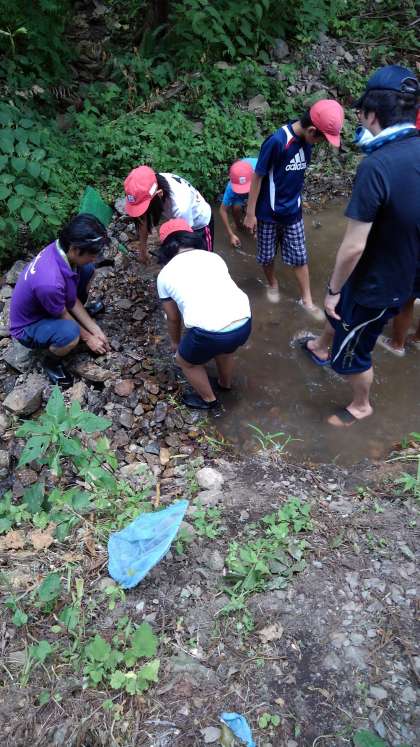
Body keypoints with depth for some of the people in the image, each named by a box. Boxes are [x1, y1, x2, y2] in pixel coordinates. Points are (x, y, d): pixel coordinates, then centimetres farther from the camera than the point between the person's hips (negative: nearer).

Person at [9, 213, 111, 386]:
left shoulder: (61, 249, -18)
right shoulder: (50, 282, -42)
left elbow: (72, 299, -6)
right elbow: (63, 316, -21)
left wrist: (95, 329, -5)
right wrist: (88, 338, -6)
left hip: (49, 303, 8)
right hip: (28, 327, -8)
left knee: (87, 269, -2)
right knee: (70, 333, -38)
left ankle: (78, 316, 21)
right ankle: (51, 362, -4)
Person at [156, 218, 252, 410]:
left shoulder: (165, 274, 12)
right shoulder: (214, 257, 21)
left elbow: (173, 318, 23)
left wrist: (175, 342, 44)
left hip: (210, 332, -5)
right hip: (244, 324, 5)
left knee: (185, 360, 28)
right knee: (224, 347, 39)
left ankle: (208, 399, 46)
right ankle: (225, 383, 61)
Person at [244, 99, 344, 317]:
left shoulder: (306, 141, -5)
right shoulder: (276, 142, -25)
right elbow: (257, 177, -17)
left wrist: (296, 200, 18)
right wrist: (250, 213, -13)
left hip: (293, 211, 5)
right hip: (268, 212, -5)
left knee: (299, 257, 9)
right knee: (267, 255, 13)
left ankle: (307, 300, 21)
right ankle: (273, 284, 40)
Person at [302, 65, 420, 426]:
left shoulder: (377, 165, -31)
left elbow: (354, 246, -29)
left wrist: (333, 289, -12)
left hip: (377, 284, -8)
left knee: (351, 351, 17)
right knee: (340, 309, 33)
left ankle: (361, 405, 41)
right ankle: (320, 347, 61)